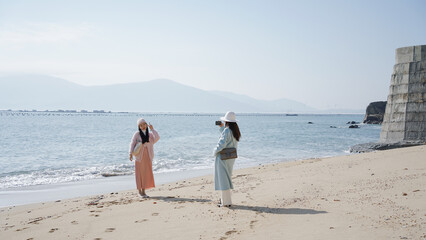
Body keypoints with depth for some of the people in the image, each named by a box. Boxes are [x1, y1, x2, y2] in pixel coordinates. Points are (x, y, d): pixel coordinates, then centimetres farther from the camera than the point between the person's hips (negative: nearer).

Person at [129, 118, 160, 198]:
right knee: (139, 173, 0)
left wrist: (152, 129, -4)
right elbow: (132, 144, -4)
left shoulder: (150, 134, 9)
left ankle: (143, 191, 16)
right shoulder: (137, 134, 0)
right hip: (139, 156, -3)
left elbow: (157, 138, -8)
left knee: (146, 173, 6)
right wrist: (130, 153, -16)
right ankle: (140, 191, 10)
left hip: (148, 157, 3)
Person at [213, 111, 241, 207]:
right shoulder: (235, 131, 7)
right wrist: (222, 127, 25)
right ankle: (226, 199, 29)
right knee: (227, 177, 19)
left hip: (223, 157, -9)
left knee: (223, 179, -2)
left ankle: (226, 202, 1)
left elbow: (222, 144, -25)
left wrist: (215, 152, -8)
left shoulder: (227, 131, -20)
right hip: (231, 157, 9)